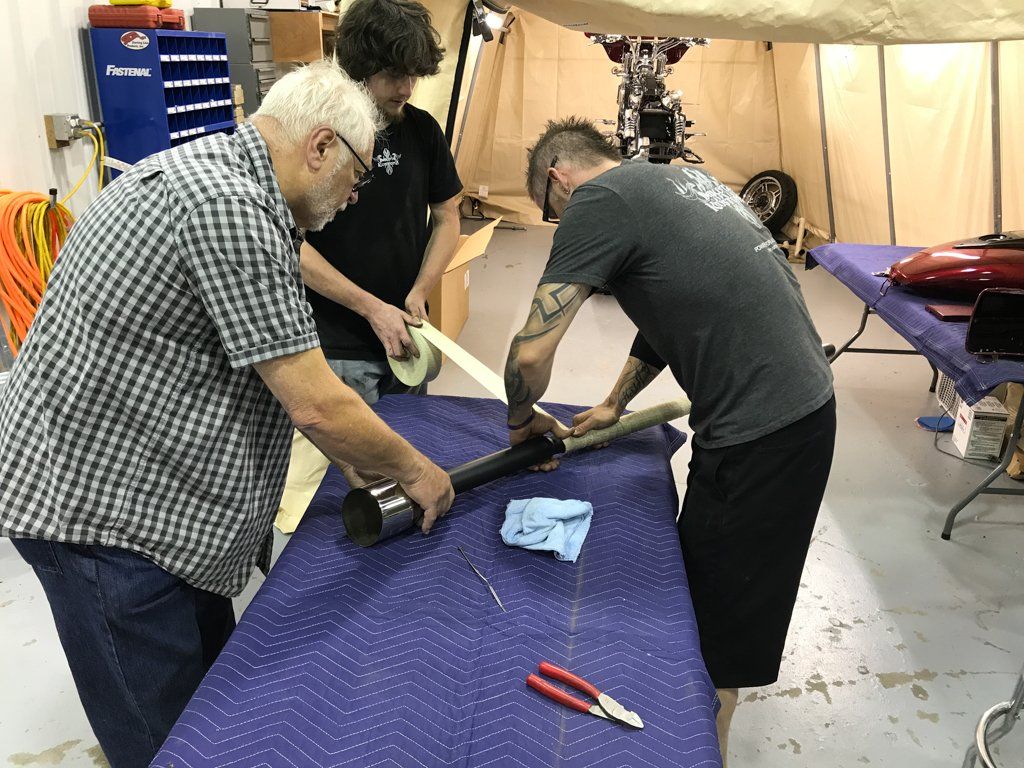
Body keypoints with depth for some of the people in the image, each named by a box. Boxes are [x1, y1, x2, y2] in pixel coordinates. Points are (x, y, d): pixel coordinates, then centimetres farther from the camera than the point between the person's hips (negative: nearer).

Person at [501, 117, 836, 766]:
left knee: (717, 621, 8)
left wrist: (522, 420, 6)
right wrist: (615, 404, 30)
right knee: (706, 583, 25)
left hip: (761, 432, -10)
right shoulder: (679, 179, 17)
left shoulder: (599, 198, -10)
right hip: (805, 403, 10)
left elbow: (531, 353, -14)